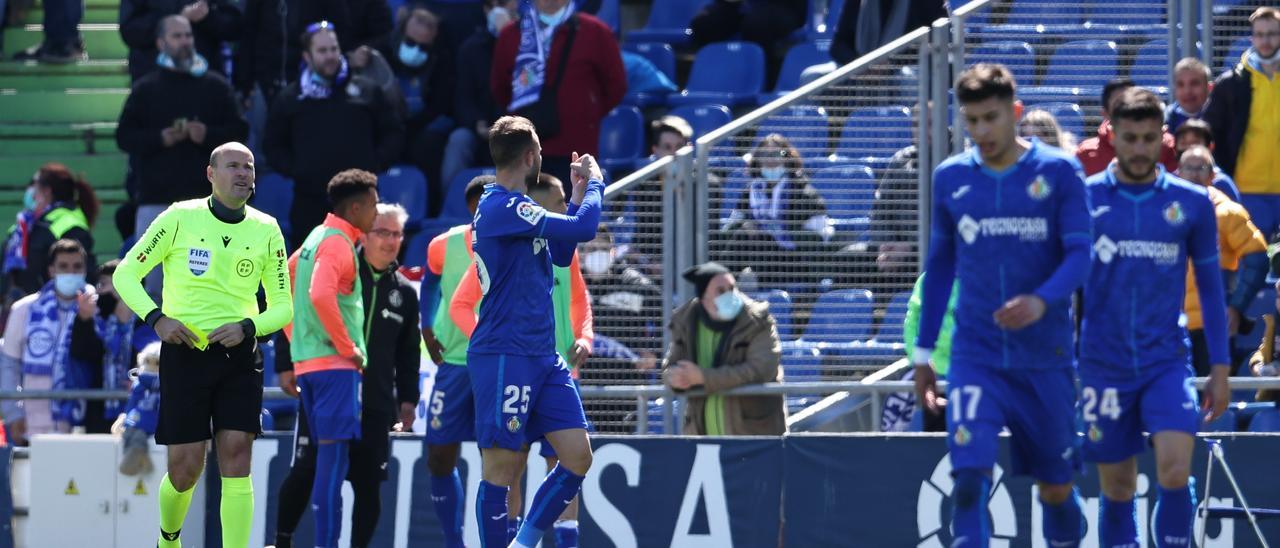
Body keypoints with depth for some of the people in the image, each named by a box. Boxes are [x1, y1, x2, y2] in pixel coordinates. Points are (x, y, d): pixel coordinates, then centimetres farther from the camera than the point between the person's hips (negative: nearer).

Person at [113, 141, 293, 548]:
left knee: (236, 460, -11)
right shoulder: (180, 218, -3)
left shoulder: (266, 230, 5)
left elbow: (282, 307, 9)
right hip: (185, 351, -2)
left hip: (239, 357, 2)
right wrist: (156, 318, -14)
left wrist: (247, 327, -11)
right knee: (186, 468, -1)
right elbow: (125, 274, 2)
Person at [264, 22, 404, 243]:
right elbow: (273, 145, 18)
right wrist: (292, 169, 2)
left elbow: (394, 133, 16)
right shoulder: (290, 99, 13)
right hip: (310, 202, 0)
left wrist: (376, 163, 1)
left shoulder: (367, 92, 11)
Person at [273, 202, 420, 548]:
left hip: (376, 405, 3)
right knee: (305, 471, -4)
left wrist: (407, 400, 11)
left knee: (368, 482, 0)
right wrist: (286, 366, -4)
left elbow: (408, 354, 18)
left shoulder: (404, 293, 12)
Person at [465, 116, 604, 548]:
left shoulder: (516, 207, 16)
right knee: (501, 468, -5)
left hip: (542, 357, 10)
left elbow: (561, 253, 31)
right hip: (503, 358, -10)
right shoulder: (501, 207, -14)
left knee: (578, 457, 2)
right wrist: (594, 183, -1)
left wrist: (578, 192, 24)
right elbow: (583, 228, -19)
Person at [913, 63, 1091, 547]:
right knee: (969, 480, -16)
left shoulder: (1058, 172, -3)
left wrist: (1042, 300, -30)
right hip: (975, 357, 1)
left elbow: (1080, 253, -10)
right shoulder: (950, 178, 5)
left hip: (1046, 357, -1)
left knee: (1055, 488, 9)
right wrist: (923, 354, 14)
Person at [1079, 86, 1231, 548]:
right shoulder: (1085, 198, 0)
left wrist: (1220, 367, 8)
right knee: (1117, 491, 5)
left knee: (1175, 473, -18)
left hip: (1167, 362, 0)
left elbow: (1210, 286, 10)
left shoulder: (1192, 204, 2)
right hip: (1105, 367, 0)